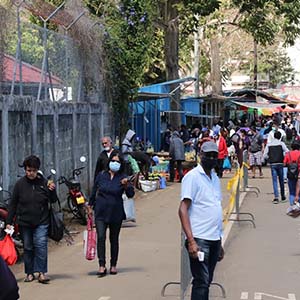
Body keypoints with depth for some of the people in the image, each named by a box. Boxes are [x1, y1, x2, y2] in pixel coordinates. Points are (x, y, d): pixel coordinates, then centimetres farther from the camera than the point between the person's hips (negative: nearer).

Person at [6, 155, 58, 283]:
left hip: (41, 222, -1)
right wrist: (9, 222, 0)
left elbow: (53, 201, 6)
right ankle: (30, 273, 17)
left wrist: (52, 191, -15)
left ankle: (41, 272, -7)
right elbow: (13, 204, 3)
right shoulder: (20, 184, -1)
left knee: (41, 245, -11)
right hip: (24, 222, 1)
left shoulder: (43, 182, -2)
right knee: (28, 248, 8)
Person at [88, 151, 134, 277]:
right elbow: (94, 191, 14)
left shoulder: (122, 178, -2)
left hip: (116, 213, 0)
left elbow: (131, 195, -10)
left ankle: (113, 265, 22)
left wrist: (126, 185, -29)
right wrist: (90, 206, 15)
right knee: (100, 237, -11)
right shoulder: (101, 175, 3)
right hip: (101, 212, 0)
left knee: (114, 239, 10)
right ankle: (102, 266, -11)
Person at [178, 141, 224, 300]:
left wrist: (220, 243, 19)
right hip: (199, 239, -7)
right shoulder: (192, 177, -6)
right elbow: (183, 210, -13)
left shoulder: (215, 178, 16)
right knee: (201, 282, -9)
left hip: (214, 239, 7)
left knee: (206, 282, 11)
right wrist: (191, 241, -22)